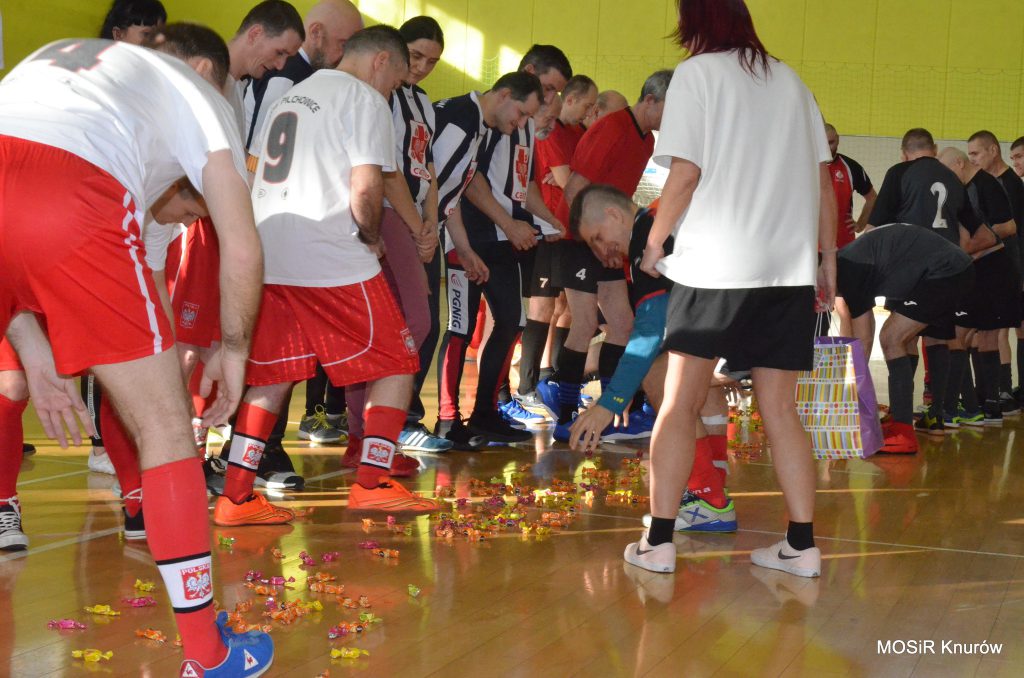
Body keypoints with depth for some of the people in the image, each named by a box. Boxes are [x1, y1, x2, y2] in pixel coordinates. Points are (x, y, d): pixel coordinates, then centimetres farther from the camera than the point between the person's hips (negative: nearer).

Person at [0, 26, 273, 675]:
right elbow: (242, 248, 16)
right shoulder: (196, 87, 27)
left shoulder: (54, 53, 41)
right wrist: (234, 347, 32)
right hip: (72, 200, -4)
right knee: (166, 428, 9)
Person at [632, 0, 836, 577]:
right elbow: (824, 183, 13)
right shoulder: (790, 81, 15)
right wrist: (828, 262, 18)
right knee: (780, 410, 9)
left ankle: (659, 541, 0)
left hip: (714, 267, -4)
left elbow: (685, 174, -7)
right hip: (790, 269, 4)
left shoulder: (696, 73, 2)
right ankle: (802, 545, 6)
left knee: (681, 405, 2)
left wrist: (655, 243, 4)